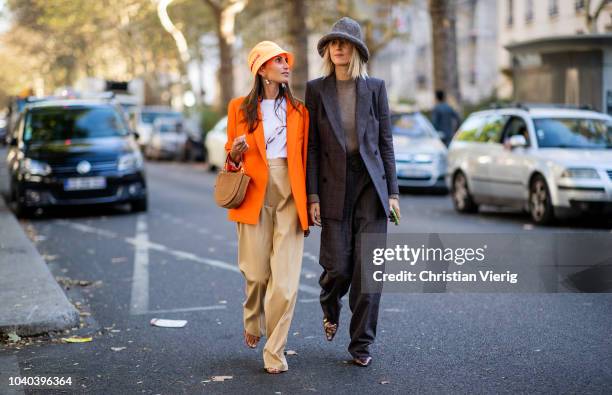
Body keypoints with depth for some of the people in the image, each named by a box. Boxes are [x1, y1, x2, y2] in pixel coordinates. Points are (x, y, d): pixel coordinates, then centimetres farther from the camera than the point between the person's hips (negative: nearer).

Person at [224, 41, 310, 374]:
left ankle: (275, 351, 5)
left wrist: (309, 199, 3)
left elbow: (304, 157, 11)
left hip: (290, 195, 1)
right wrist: (235, 154, -9)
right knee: (256, 273, 3)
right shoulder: (240, 108, 6)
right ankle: (253, 322, 35)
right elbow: (230, 155, 15)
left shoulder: (298, 110, 11)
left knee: (286, 278, -6)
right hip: (255, 193, -1)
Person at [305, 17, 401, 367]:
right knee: (337, 266, -2)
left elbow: (386, 141, 6)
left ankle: (362, 342, 10)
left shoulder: (375, 87, 6)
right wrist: (313, 195, -4)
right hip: (334, 185, 0)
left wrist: (392, 192, 1)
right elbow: (312, 146, 2)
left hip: (370, 183, 1)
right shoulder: (316, 89, 5)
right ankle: (330, 307, 34)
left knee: (369, 266, -2)